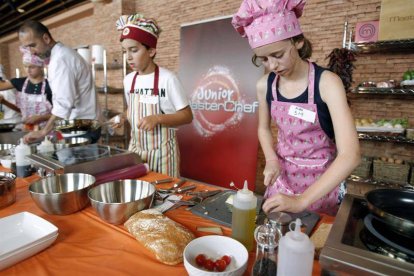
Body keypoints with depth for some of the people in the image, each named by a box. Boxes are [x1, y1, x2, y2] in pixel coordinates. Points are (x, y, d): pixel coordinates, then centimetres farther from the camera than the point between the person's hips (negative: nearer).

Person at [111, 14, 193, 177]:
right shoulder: (128, 80, 5)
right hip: (135, 148, 6)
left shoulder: (167, 79, -14)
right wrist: (123, 117, 0)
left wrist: (157, 118, -24)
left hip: (161, 151, -5)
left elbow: (187, 116, -13)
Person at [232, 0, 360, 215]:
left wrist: (302, 200, -35)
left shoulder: (327, 83, -21)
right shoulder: (264, 85, -8)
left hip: (321, 181, -3)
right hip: (282, 176, 4)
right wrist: (271, 159, -9)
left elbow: (351, 155, -27)